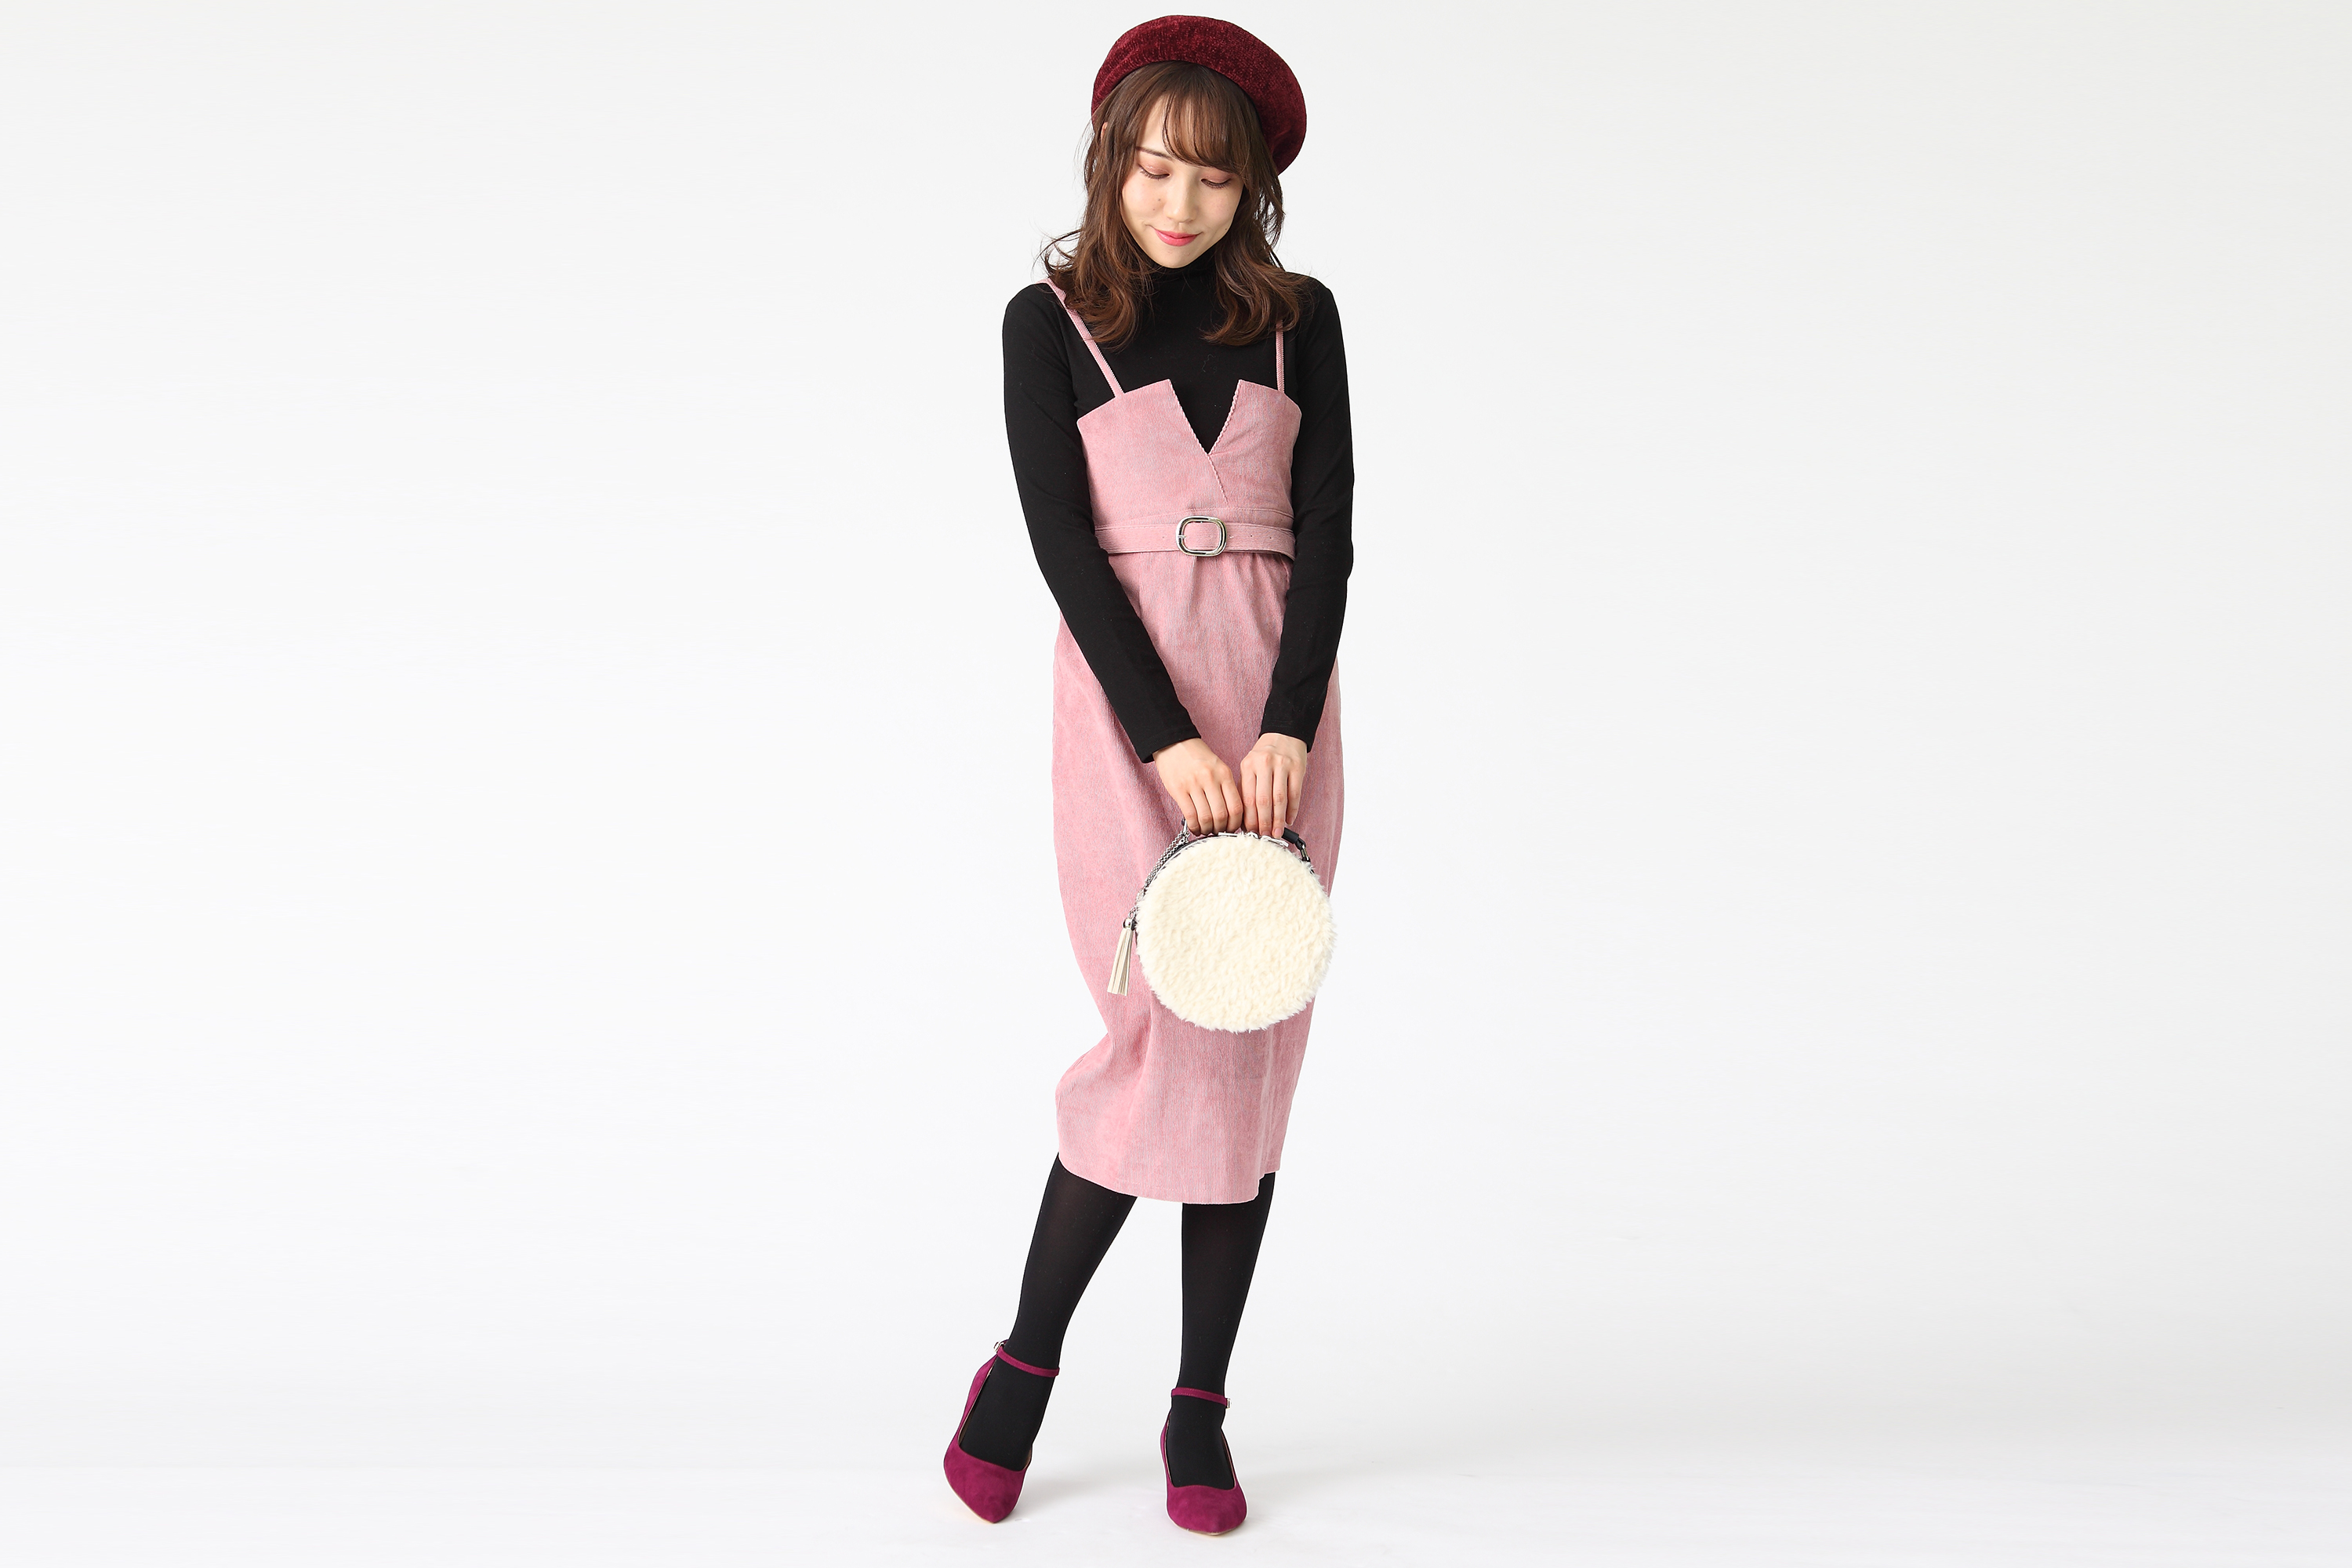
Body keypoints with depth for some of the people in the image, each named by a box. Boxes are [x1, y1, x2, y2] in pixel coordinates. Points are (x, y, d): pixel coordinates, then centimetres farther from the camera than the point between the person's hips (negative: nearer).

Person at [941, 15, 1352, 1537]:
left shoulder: (1300, 317, 9)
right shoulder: (1049, 323, 3)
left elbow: (1327, 531, 2)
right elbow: (1064, 543, -6)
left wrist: (1286, 730, -11)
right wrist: (1170, 737, -16)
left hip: (1278, 696, 3)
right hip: (1129, 701, -3)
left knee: (1255, 1041, 2)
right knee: (1168, 1027, -12)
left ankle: (1202, 1411, 10)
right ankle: (1025, 1364, 8)